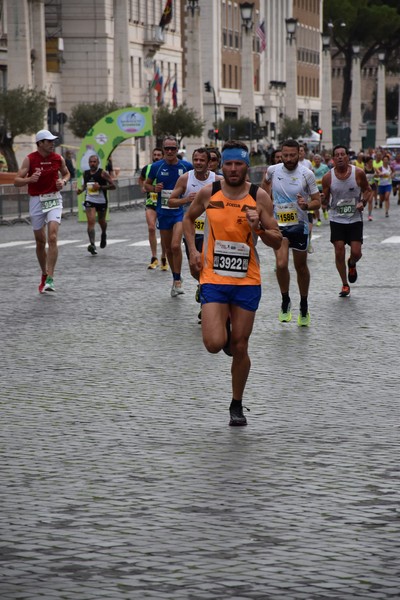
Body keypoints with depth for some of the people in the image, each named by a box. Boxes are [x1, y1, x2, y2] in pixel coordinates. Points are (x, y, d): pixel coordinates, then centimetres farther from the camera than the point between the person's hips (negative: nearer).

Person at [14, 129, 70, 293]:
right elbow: (17, 181, -8)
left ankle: (50, 279, -18)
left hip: (54, 199, 0)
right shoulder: (29, 159, -6)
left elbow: (66, 173, 20)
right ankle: (44, 274, 29)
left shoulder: (58, 159, 1)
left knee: (52, 238, -17)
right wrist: (30, 179, -28)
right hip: (36, 201, 0)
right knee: (40, 242, 8)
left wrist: (63, 181, -3)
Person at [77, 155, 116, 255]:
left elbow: (113, 186, -11)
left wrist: (100, 187, -21)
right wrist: (81, 189, 2)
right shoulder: (86, 173, 5)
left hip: (101, 201, -2)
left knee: (101, 221, 17)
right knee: (91, 221, -16)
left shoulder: (103, 173, -9)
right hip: (89, 200, 2)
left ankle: (104, 235, 51)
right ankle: (92, 244, -24)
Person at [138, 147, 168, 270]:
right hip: (150, 202, 2)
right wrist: (143, 186, 5)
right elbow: (141, 179, 24)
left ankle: (164, 259, 15)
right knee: (151, 228, -12)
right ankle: (154, 258, -3)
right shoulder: (147, 168, 4)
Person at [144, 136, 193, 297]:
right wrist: (154, 188, -9)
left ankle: (178, 280, -6)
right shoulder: (156, 166, -1)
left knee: (175, 245, -18)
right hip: (163, 212, 3)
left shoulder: (186, 166, -5)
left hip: (180, 211, -3)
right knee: (168, 248, 11)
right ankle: (175, 278, 29)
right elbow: (146, 185, 12)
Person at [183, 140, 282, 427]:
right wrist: (193, 250, 3)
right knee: (214, 344, -15)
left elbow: (277, 241, -1)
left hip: (247, 281, 0)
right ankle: (223, 326, 24)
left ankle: (237, 405, 24)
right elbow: (189, 218, 17)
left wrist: (259, 229, -22)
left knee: (240, 348, 5)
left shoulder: (260, 197, -4)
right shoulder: (208, 193, -2)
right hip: (213, 278, 0)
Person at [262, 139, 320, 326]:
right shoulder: (273, 170, -4)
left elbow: (317, 201, -5)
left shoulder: (306, 174, -10)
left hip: (299, 225, 0)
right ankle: (285, 302, 5)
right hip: (278, 225, 0)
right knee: (281, 264, -17)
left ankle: (304, 306, 30)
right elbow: (266, 182, 22)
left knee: (301, 267, 11)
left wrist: (307, 205, -25)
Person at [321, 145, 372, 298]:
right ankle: (345, 285, 14)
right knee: (339, 252, -3)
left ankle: (352, 265, 32)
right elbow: (325, 201, -1)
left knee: (356, 253, -6)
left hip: (355, 218, 0)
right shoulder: (328, 177, -8)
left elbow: (367, 190, 6)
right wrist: (322, 200, -24)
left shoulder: (358, 173, -9)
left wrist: (363, 202, -12)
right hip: (337, 219, 0)